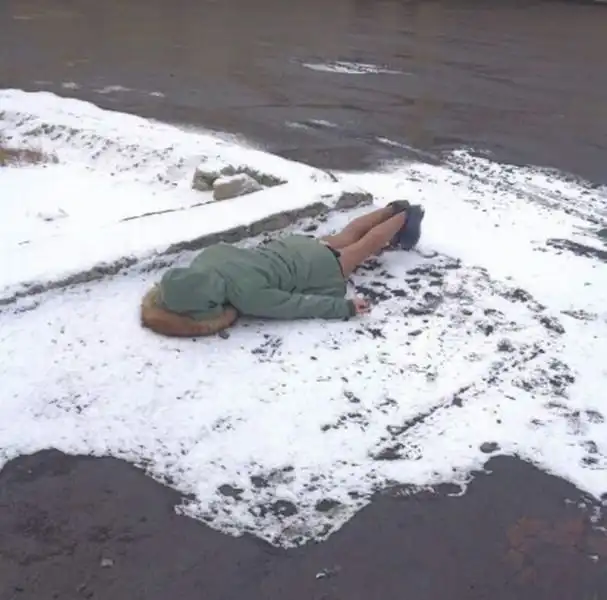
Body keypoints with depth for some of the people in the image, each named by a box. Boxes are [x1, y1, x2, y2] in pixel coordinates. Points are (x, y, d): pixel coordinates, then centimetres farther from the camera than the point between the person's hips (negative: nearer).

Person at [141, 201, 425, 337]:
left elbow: (299, 304, -34)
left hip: (316, 269, -5)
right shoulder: (207, 257, -24)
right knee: (347, 236, 32)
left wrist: (346, 308, -25)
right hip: (289, 247, 6)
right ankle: (395, 209, 57)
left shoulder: (247, 297, -43)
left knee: (366, 246, 24)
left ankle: (406, 216, 51)